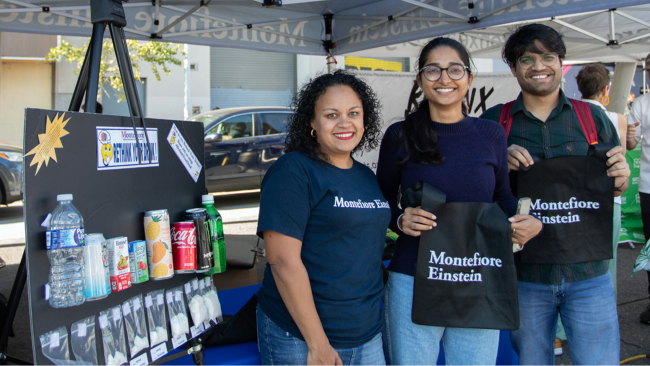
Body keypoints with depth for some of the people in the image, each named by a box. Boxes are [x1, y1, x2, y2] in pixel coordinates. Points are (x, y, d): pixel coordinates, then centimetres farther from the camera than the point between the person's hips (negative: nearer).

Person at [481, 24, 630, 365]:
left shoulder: (593, 117, 4)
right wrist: (502, 165, -15)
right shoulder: (493, 121, 1)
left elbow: (614, 188, 12)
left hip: (587, 273, 0)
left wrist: (621, 179, -11)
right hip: (524, 274, 0)